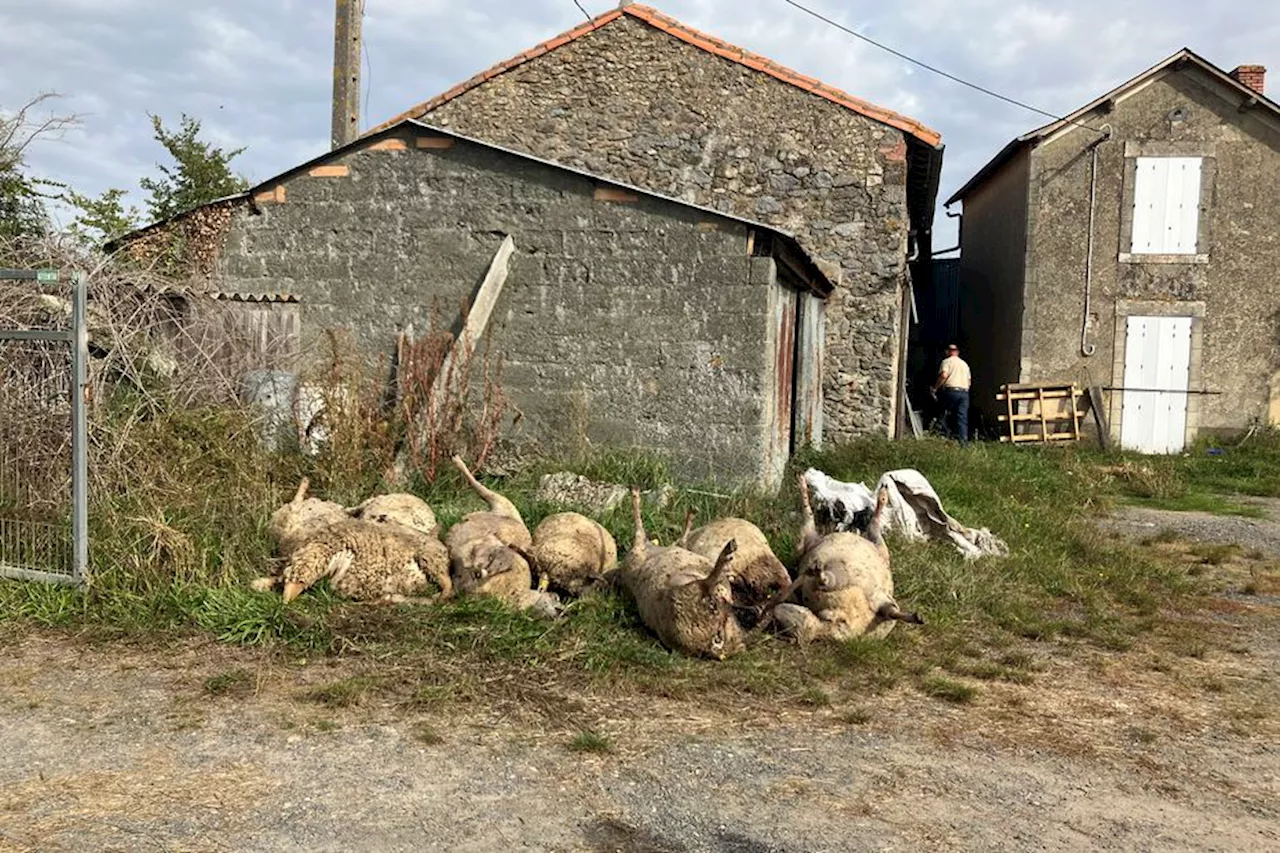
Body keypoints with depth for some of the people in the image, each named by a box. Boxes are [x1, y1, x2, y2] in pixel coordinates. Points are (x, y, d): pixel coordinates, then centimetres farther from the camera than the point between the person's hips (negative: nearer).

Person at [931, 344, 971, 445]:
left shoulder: (946, 361, 3)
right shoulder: (964, 363, 22)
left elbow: (943, 375, -13)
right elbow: (969, 380, 20)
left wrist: (935, 388, -6)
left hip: (951, 391, -5)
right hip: (964, 392, 5)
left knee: (945, 415, 8)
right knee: (963, 418, -1)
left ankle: (946, 435, 4)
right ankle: (964, 441, -8)